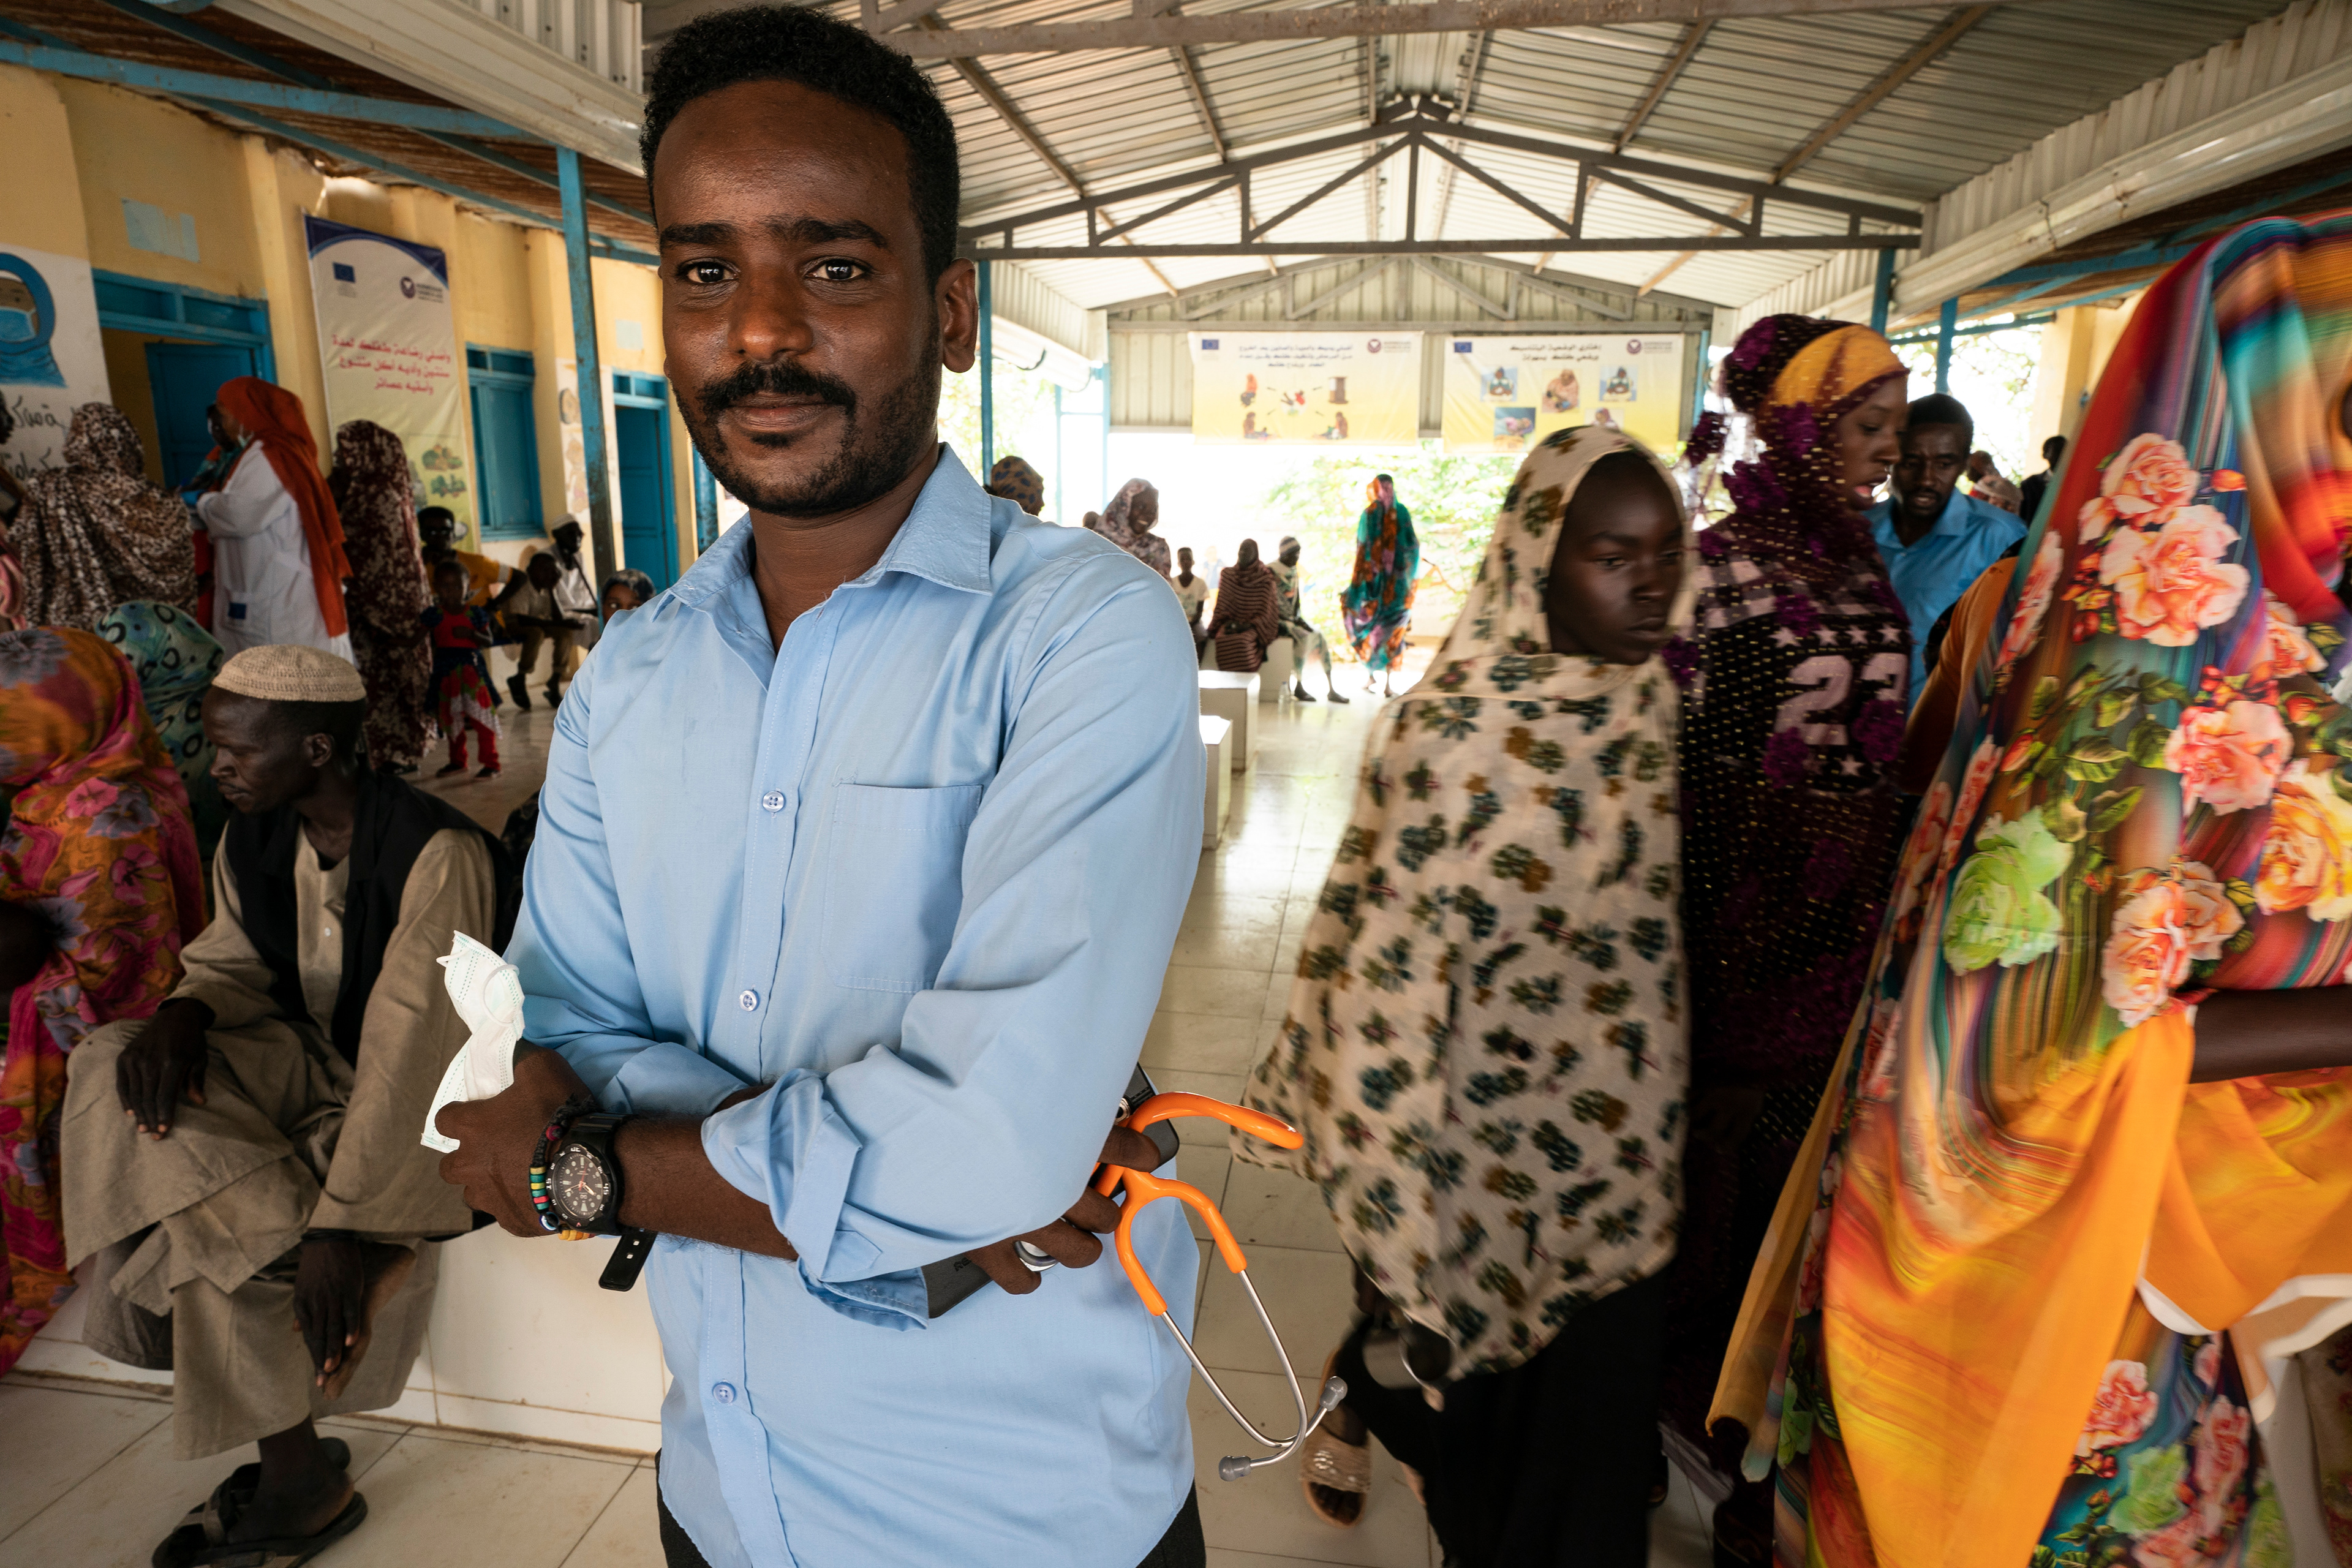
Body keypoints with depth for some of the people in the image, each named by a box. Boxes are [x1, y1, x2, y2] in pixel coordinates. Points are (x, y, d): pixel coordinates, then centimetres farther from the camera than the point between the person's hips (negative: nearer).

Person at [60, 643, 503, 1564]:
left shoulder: (437, 853, -24)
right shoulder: (253, 840, 1)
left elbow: (410, 1047, -29)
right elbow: (234, 965, 10)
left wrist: (342, 1221, -31)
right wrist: (182, 1014, -16)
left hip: (413, 1099, -7)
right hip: (307, 1064, 8)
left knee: (222, 1228, -23)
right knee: (116, 1070, -17)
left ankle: (297, 1472, 3)